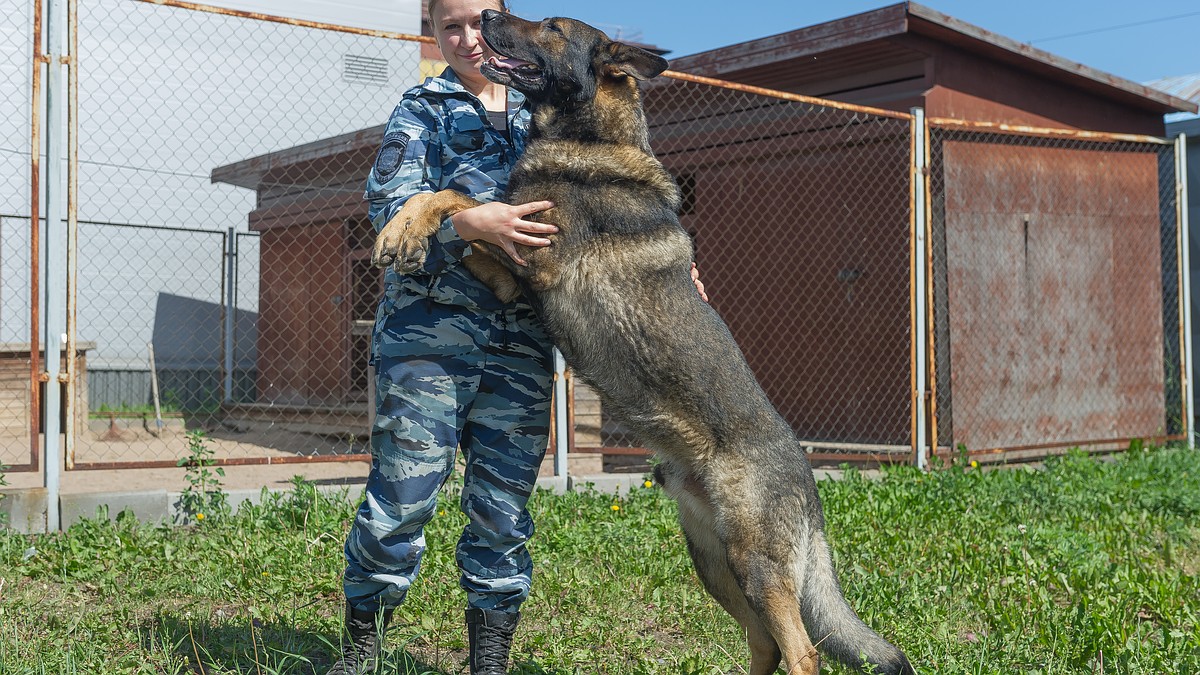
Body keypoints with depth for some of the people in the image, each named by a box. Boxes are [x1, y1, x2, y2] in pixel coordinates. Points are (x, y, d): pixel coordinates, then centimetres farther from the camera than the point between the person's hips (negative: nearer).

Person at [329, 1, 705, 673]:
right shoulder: (424, 108, 8)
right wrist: (470, 222, -24)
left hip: (522, 341, 3)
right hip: (428, 331, -3)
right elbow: (389, 200, -7)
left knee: (505, 507, 5)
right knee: (402, 496, -3)